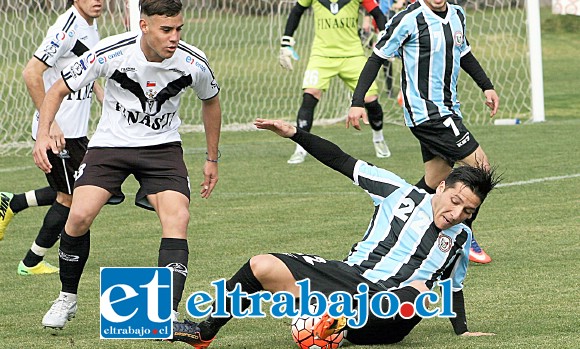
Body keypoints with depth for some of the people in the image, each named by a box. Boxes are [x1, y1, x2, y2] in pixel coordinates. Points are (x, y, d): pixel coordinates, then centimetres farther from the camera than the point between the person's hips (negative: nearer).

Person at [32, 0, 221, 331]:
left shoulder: (193, 62, -14)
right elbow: (58, 90, -8)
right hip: (110, 142, -1)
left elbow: (211, 102, 9)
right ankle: (67, 299, 7)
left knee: (178, 217, -23)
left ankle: (167, 316, -25)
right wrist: (43, 135, -23)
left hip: (163, 146, 1)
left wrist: (213, 159, 15)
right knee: (80, 215, -18)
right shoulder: (111, 53, -21)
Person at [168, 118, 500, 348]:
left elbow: (454, 286, 25)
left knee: (420, 291, -40)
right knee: (262, 266, -16)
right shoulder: (400, 192, 7)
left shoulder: (461, 239, 10)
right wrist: (294, 133, 0)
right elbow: (343, 162, 7)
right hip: (346, 276, 2)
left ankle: (338, 321, -52)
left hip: (387, 311, -2)